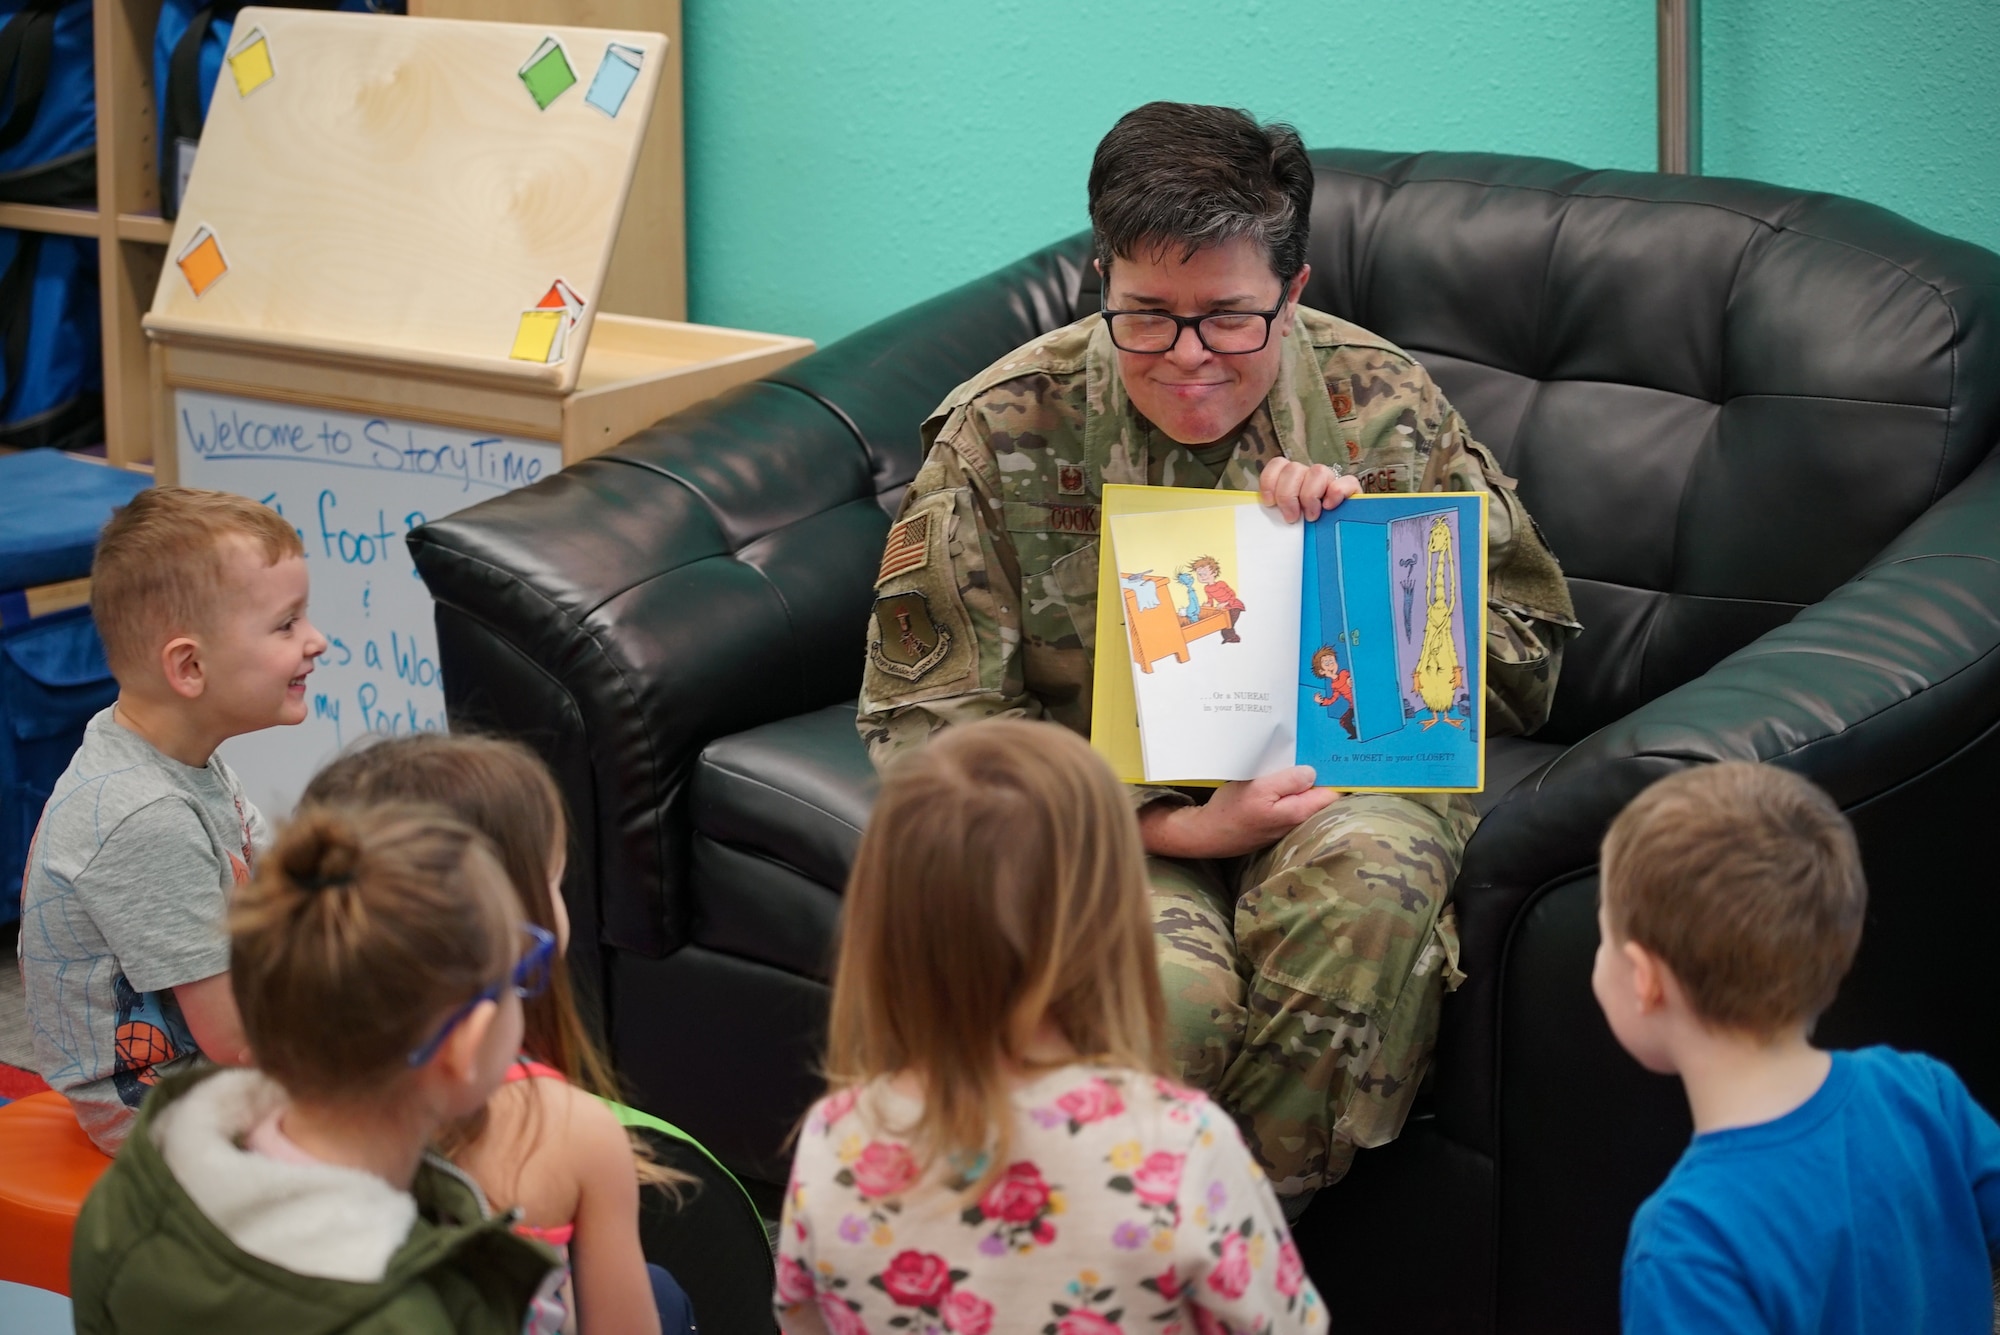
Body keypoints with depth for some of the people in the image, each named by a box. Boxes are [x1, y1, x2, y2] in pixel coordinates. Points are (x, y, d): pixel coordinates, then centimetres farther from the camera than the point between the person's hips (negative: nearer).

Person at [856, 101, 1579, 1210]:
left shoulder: (1385, 407, 2)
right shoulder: (1003, 431, -4)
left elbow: (1525, 656, 7)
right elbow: (927, 717, -6)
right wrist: (1176, 827, -16)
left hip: (1341, 782, 2)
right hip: (1108, 812, -2)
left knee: (1369, 878, -35)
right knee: (1168, 988, -35)